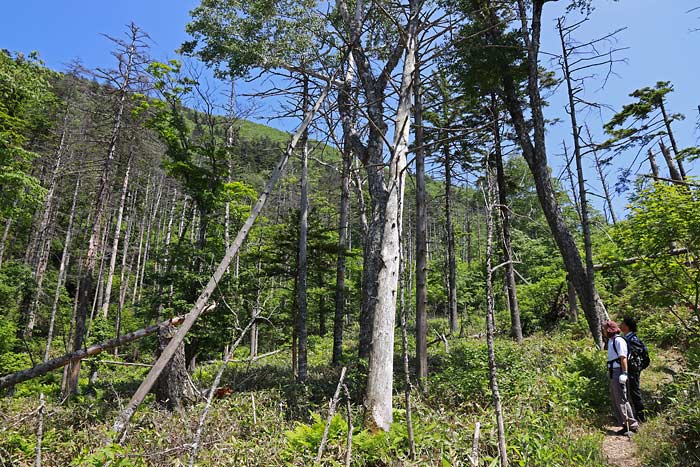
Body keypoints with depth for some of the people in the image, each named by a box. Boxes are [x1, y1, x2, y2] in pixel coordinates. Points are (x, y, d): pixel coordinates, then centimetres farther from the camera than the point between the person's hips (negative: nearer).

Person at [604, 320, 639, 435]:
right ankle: (625, 425, 19)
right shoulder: (610, 341, 15)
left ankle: (632, 424, 0)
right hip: (613, 373, 10)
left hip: (619, 373, -10)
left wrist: (624, 373, -23)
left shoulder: (619, 341, -13)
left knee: (621, 400, -8)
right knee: (615, 400, 13)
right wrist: (609, 371, 20)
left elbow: (623, 358, -19)